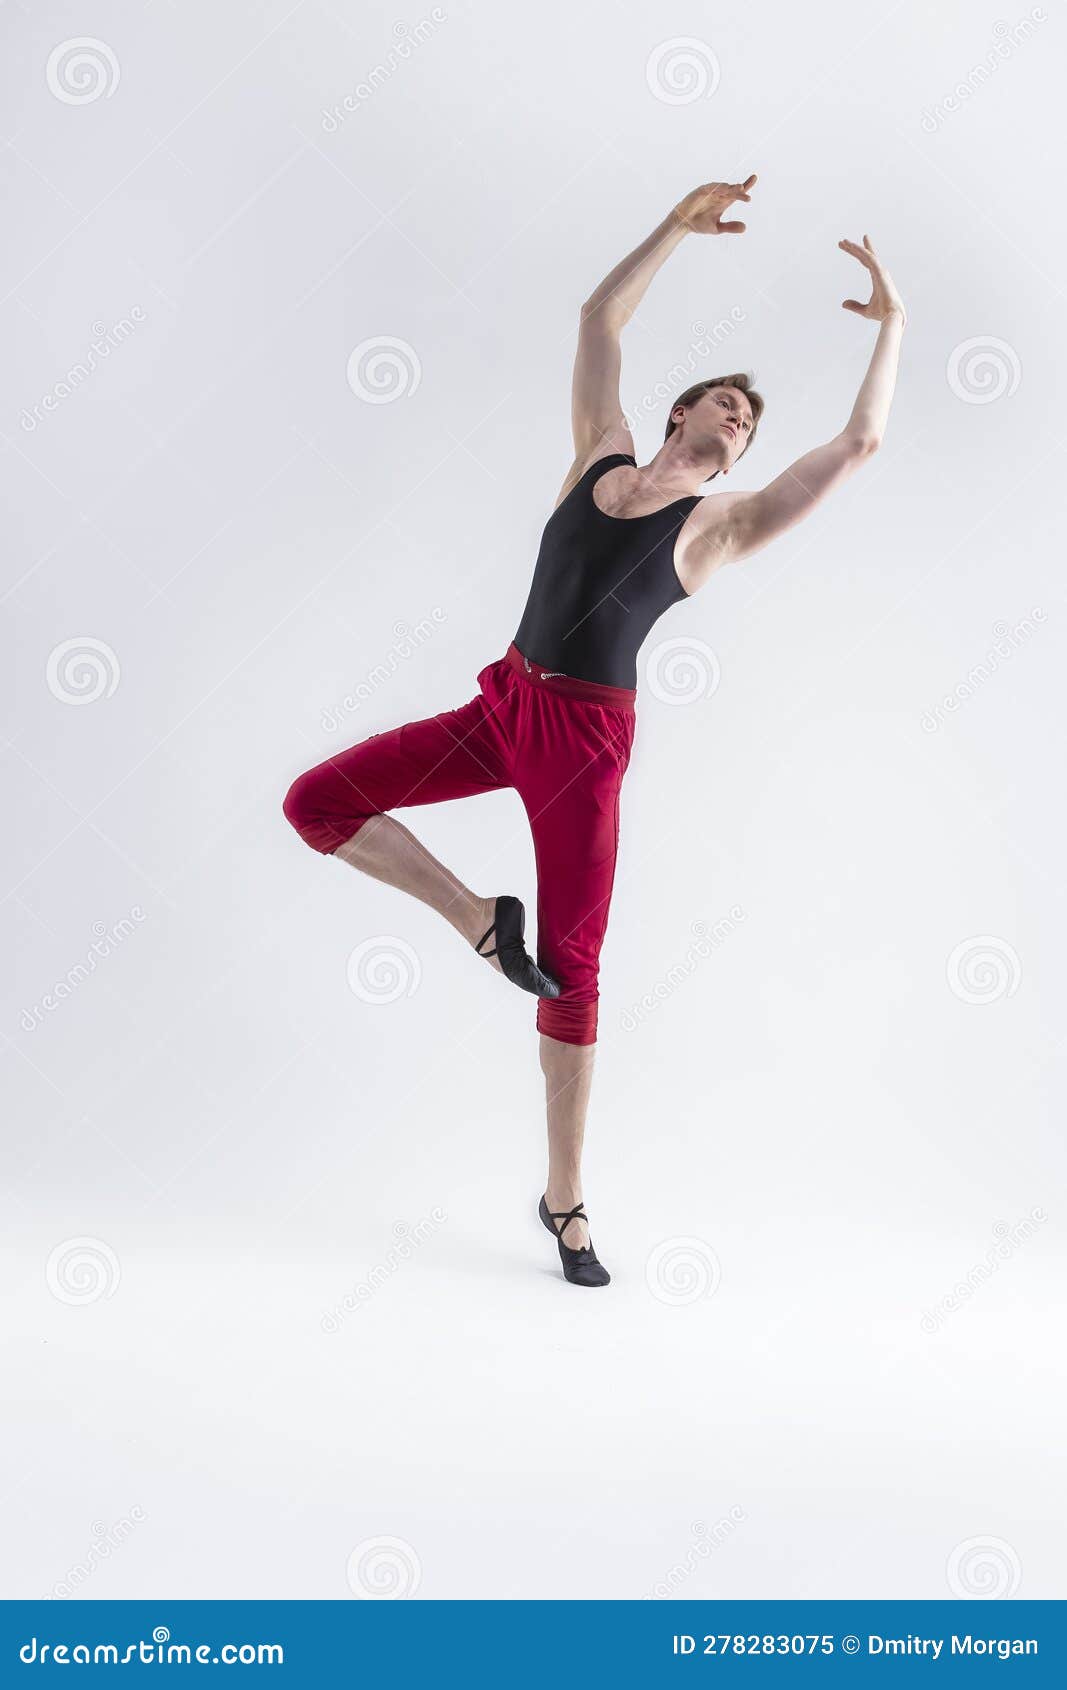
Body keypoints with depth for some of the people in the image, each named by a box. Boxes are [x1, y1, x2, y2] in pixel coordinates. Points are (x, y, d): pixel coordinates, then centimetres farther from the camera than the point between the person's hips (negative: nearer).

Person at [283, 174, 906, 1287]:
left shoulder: (723, 522, 3)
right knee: (317, 803, -10)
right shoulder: (601, 454, 13)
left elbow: (861, 441, -2)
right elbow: (600, 318, 20)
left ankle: (565, 1198, 12)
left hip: (587, 739, -3)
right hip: (502, 705, 4)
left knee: (572, 969, -2)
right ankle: (482, 921, 5)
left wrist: (893, 324, 7)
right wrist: (679, 226, 20)